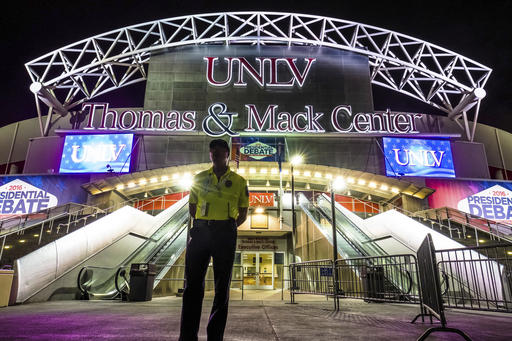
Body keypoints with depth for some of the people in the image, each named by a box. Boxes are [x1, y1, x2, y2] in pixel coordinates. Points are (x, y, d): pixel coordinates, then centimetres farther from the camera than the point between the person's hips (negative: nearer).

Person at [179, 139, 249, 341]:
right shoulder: (200, 178, 14)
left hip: (225, 234, -1)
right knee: (193, 284, 2)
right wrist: (202, 224, 7)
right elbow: (192, 207, 17)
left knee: (222, 286, 4)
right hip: (200, 232, 2)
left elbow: (243, 213, 12)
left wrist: (228, 229, 2)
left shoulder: (239, 181, 9)